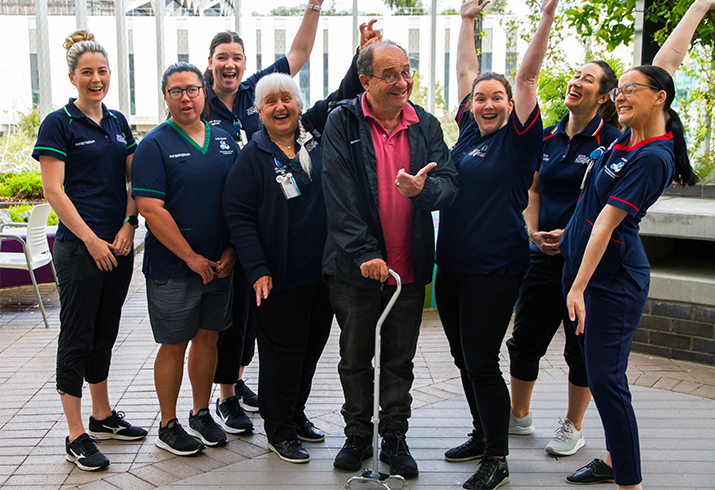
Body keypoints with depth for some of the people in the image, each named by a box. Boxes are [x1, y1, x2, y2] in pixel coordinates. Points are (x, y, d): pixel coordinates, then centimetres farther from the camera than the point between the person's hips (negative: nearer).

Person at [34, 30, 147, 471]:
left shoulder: (118, 122, 13)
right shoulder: (59, 124, -5)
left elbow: (133, 181, 13)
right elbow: (54, 191, -10)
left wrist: (128, 226, -2)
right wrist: (92, 240, -13)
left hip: (120, 245, 6)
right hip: (79, 247, -6)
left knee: (105, 333, 15)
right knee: (77, 338, 0)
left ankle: (104, 415, 29)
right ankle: (76, 436, 9)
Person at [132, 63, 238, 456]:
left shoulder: (224, 141, 8)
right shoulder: (154, 145, -7)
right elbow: (150, 209, -15)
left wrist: (231, 251, 0)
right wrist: (192, 257, -14)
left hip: (219, 265, 5)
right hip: (172, 267, -5)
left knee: (208, 338, 13)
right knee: (174, 345, 4)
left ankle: (201, 414, 29)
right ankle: (168, 425, 19)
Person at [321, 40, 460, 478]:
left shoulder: (426, 125, 4)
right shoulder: (343, 122, -5)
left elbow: (450, 185, -2)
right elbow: (339, 195, -12)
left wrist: (423, 189, -25)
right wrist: (364, 252, -19)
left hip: (410, 266, 2)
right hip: (355, 265, -2)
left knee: (400, 360, 13)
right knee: (355, 358, 12)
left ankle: (395, 438, 29)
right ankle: (358, 436, 30)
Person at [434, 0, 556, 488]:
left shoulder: (518, 137, -4)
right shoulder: (469, 129, 10)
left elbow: (527, 77, -12)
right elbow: (466, 70, 18)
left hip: (494, 268, -7)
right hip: (451, 265, 7)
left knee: (482, 362, -4)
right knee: (463, 357, 15)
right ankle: (482, 435, 34)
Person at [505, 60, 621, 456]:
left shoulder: (611, 142, -7)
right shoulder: (547, 137, 9)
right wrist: (533, 232, -1)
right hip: (543, 256, 5)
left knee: (580, 345, 7)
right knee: (525, 338, 10)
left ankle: (573, 427, 25)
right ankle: (518, 416, 30)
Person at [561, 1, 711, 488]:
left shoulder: (652, 158, -16)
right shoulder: (631, 136, 6)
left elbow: (607, 222, -21)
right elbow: (668, 61, 16)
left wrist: (579, 288, -20)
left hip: (613, 278, -9)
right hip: (580, 265, 9)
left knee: (607, 379, -8)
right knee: (597, 371, 15)